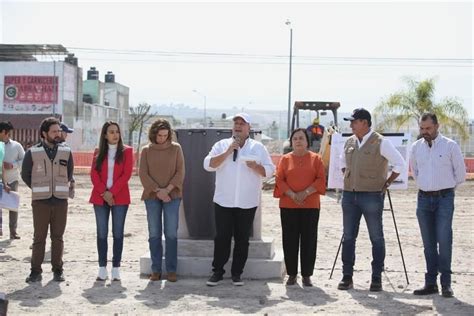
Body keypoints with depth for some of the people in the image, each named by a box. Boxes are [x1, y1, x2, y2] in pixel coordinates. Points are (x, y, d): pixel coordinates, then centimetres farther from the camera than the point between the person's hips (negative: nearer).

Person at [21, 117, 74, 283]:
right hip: (40, 201, -1)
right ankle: (36, 270, 7)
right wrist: (39, 189, 10)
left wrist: (59, 188, 11)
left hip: (60, 201, 1)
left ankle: (58, 270, 14)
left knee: (57, 237, 6)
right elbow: (25, 174, 9)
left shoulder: (66, 152, 5)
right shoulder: (33, 153, 0)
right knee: (39, 237, 1)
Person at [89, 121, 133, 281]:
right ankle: (102, 269, 8)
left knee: (118, 233, 1)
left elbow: (126, 174, -6)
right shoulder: (99, 152, 10)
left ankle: (116, 269, 6)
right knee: (101, 233, 3)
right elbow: (94, 174, 2)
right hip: (100, 198, 2)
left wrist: (112, 192, -12)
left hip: (120, 198, -2)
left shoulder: (126, 151, 3)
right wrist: (104, 193, -11)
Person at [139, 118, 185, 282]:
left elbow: (180, 172, 0)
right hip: (151, 196, 1)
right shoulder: (146, 150, 6)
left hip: (172, 196, -1)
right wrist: (157, 191, -10)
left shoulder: (176, 148, 4)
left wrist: (167, 189, -11)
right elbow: (143, 174, 0)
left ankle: (171, 270, 3)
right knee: (154, 234, 3)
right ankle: (156, 270, 9)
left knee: (171, 234, -2)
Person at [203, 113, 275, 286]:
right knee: (222, 238, 2)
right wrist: (227, 152, -14)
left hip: (247, 203, 0)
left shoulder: (258, 148, 6)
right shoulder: (221, 145, 5)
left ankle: (237, 273, 16)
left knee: (242, 239, 6)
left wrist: (255, 166, -17)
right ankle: (217, 271, 12)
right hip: (223, 201, 0)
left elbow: (269, 171, 2)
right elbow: (208, 165, -6)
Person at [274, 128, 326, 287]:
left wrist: (305, 193, -13)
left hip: (311, 205, 0)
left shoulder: (316, 158, 6)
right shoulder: (285, 159, 7)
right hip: (288, 205, 1)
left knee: (309, 240, 2)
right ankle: (292, 274, 13)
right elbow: (279, 180, 0)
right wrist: (292, 195, -13)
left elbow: (321, 180, -2)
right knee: (290, 240, 3)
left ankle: (307, 275, 10)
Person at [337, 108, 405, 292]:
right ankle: (347, 277, 13)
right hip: (349, 195, 6)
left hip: (372, 196, -6)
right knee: (348, 237, 7)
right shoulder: (349, 142, 11)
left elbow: (399, 163, -7)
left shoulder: (381, 143, -8)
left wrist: (386, 183, -5)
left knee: (376, 238, 1)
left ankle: (377, 278, 8)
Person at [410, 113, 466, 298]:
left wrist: (446, 187, 10)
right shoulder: (416, 147, 6)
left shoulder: (450, 146, -5)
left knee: (444, 241, -9)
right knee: (428, 243, 8)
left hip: (444, 198, -4)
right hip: (424, 198, 4)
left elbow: (461, 173, 3)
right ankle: (430, 283, 14)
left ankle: (446, 283, -2)